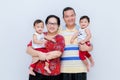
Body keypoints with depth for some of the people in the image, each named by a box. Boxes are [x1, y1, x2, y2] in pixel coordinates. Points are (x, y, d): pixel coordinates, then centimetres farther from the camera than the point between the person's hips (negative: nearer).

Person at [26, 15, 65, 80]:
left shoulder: (60, 38, 5)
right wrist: (39, 54, -15)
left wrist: (43, 56, -10)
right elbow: (28, 49, 2)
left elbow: (58, 53, -11)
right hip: (36, 71, 1)